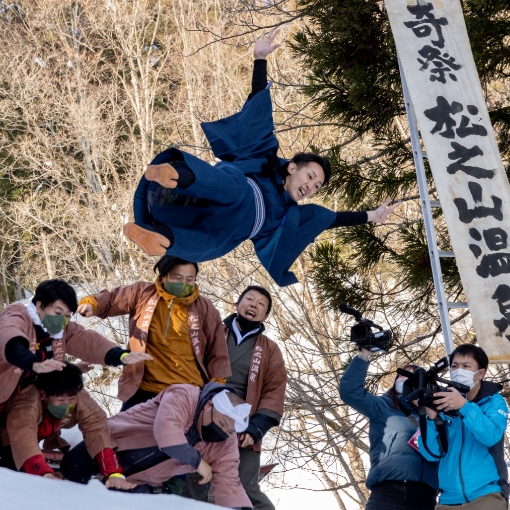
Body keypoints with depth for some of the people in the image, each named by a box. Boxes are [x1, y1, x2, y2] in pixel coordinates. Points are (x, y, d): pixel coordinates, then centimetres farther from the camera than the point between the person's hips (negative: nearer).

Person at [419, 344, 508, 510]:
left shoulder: (494, 401, 4)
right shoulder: (442, 404, 8)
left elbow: (491, 436, -15)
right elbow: (431, 453, 0)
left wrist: (464, 406, -25)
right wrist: (432, 417, -16)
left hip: (486, 495, -2)